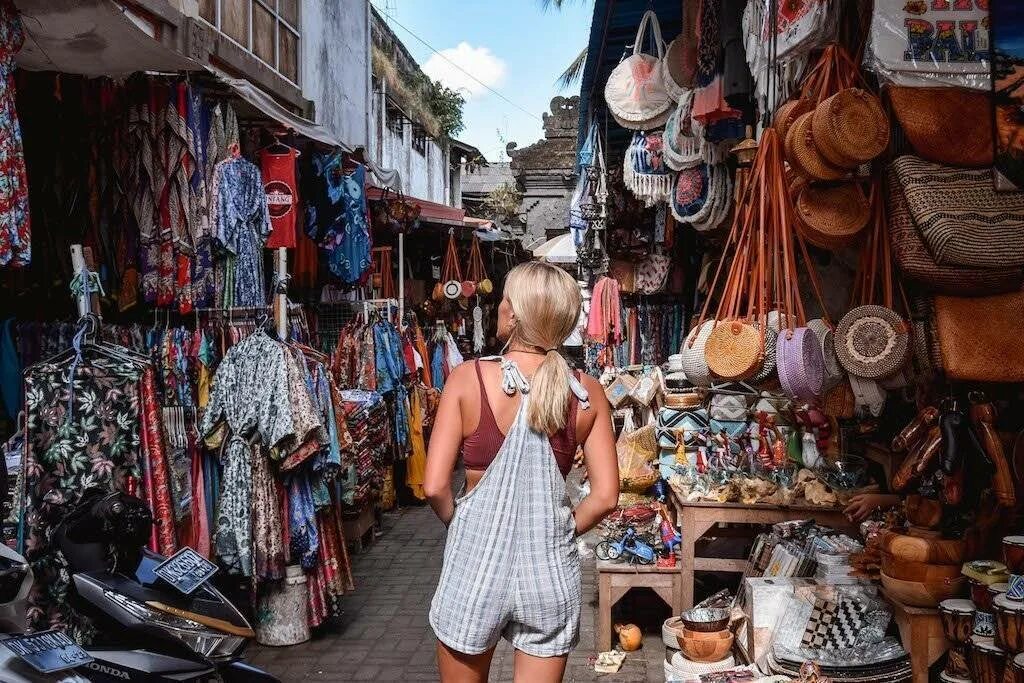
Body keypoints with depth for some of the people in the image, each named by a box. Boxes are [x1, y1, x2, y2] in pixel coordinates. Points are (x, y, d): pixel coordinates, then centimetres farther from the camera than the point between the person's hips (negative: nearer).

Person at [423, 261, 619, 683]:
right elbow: (605, 498, -5)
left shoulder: (468, 379, -11)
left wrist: (461, 525, 7)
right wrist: (562, 531, 11)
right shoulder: (587, 393, -5)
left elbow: (435, 487, -12)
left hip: (476, 561, -1)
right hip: (551, 569, 2)